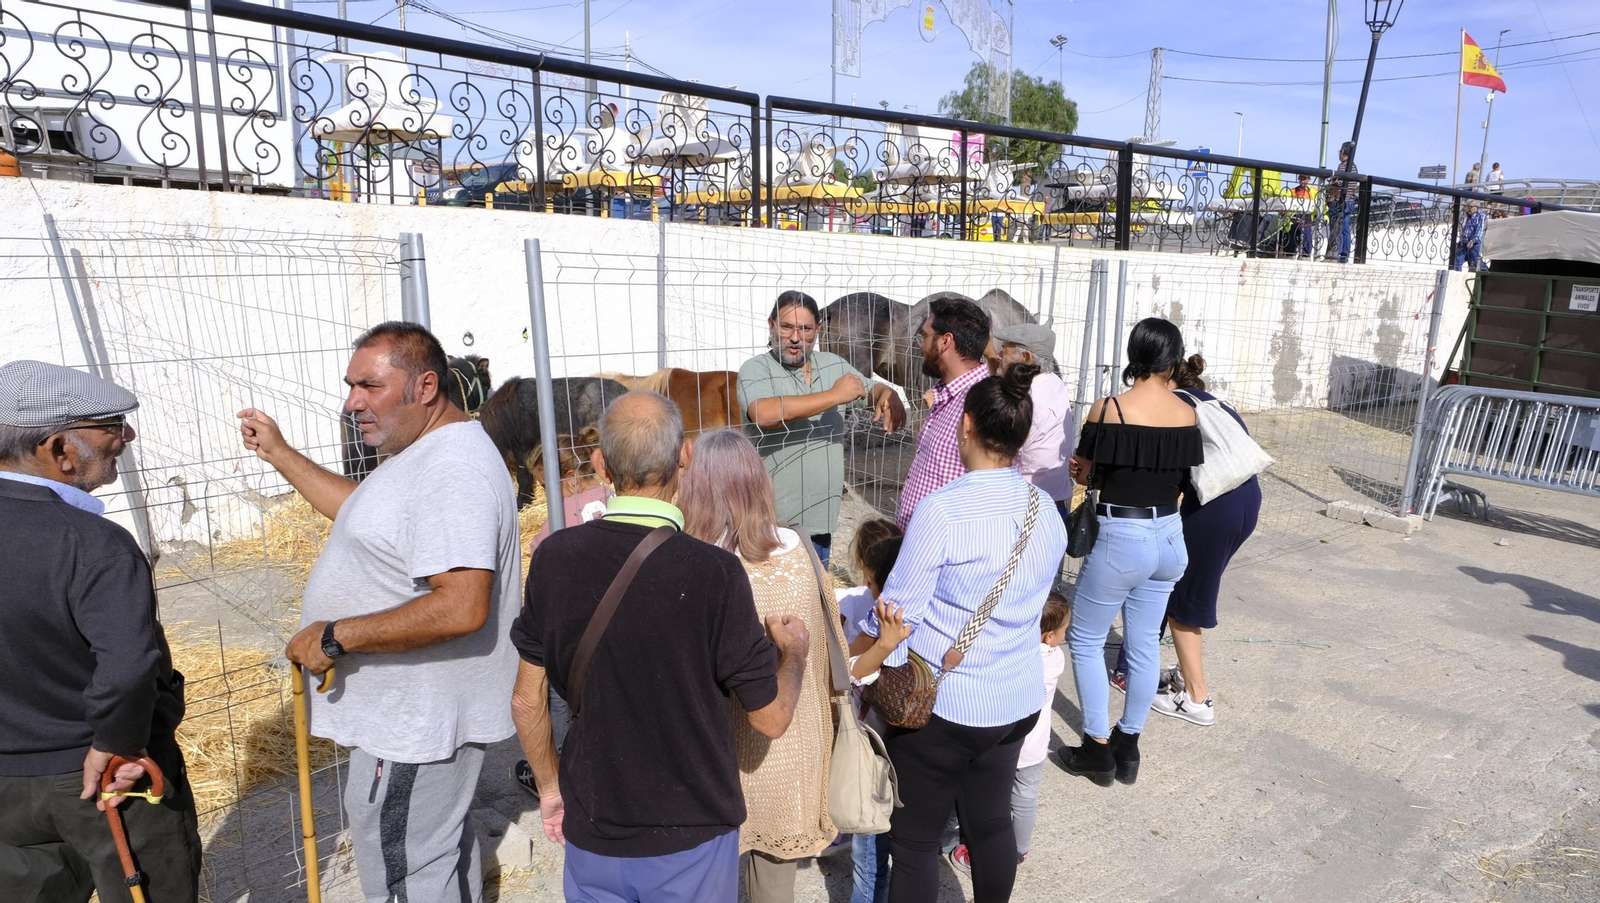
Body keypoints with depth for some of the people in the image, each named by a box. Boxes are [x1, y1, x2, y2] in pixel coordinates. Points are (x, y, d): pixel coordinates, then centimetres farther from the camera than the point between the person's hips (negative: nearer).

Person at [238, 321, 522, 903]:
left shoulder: (452, 474, -27)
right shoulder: (424, 450, 8)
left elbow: (462, 607, -35)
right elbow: (369, 514, 25)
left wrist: (335, 636, -26)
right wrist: (279, 455, 22)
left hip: (415, 723, -11)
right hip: (414, 708, 11)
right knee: (442, 845, 26)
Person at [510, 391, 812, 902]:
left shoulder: (554, 557, -12)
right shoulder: (714, 572, -24)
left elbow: (527, 700, -2)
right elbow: (771, 720, -14)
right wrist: (794, 653, 5)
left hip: (592, 835, 3)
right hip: (691, 840, -2)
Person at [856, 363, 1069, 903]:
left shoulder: (942, 509, -21)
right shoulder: (1047, 510, -1)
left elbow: (896, 616, -15)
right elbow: (1027, 604, 10)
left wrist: (843, 666, 0)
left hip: (941, 704, -6)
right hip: (1016, 702, 6)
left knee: (915, 840, 10)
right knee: (991, 822, 23)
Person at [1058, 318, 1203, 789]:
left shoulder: (1109, 408, -16)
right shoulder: (1187, 415, -1)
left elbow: (1084, 474, -8)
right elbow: (1182, 478, 6)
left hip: (1121, 539, -6)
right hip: (1168, 538, 6)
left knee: (1085, 640, 11)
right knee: (1144, 644, 16)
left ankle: (1098, 749, 17)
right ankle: (1128, 746, 29)